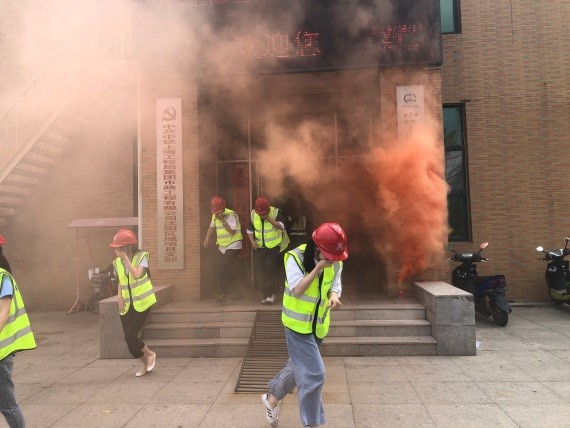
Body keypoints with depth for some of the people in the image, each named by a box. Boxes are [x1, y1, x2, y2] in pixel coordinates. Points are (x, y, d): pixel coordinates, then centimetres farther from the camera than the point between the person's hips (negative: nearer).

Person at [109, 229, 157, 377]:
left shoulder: (141, 257, -11)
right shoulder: (117, 262, 4)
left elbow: (137, 275, -27)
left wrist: (126, 259, -26)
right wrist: (119, 297, 1)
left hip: (142, 303, -6)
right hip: (127, 305, 6)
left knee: (130, 335, -13)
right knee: (129, 338, 4)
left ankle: (150, 354, 16)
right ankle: (145, 364, 26)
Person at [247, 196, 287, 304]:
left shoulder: (275, 212, -12)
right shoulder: (253, 214, -1)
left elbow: (281, 227, -23)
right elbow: (250, 230, 8)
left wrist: (268, 218, -29)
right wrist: (252, 241, -7)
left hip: (274, 246, -4)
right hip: (260, 247, 5)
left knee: (270, 267, -15)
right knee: (258, 269, 0)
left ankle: (271, 294, 0)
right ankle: (266, 294, 13)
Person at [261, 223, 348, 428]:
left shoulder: (335, 262, -7)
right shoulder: (295, 258, -24)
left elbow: (336, 283, 2)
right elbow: (297, 290, -28)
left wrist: (334, 295, -20)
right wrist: (318, 268, -35)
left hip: (318, 325, 7)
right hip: (298, 324, -6)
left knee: (299, 367, 21)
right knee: (314, 374, -9)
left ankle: (271, 399, 45)